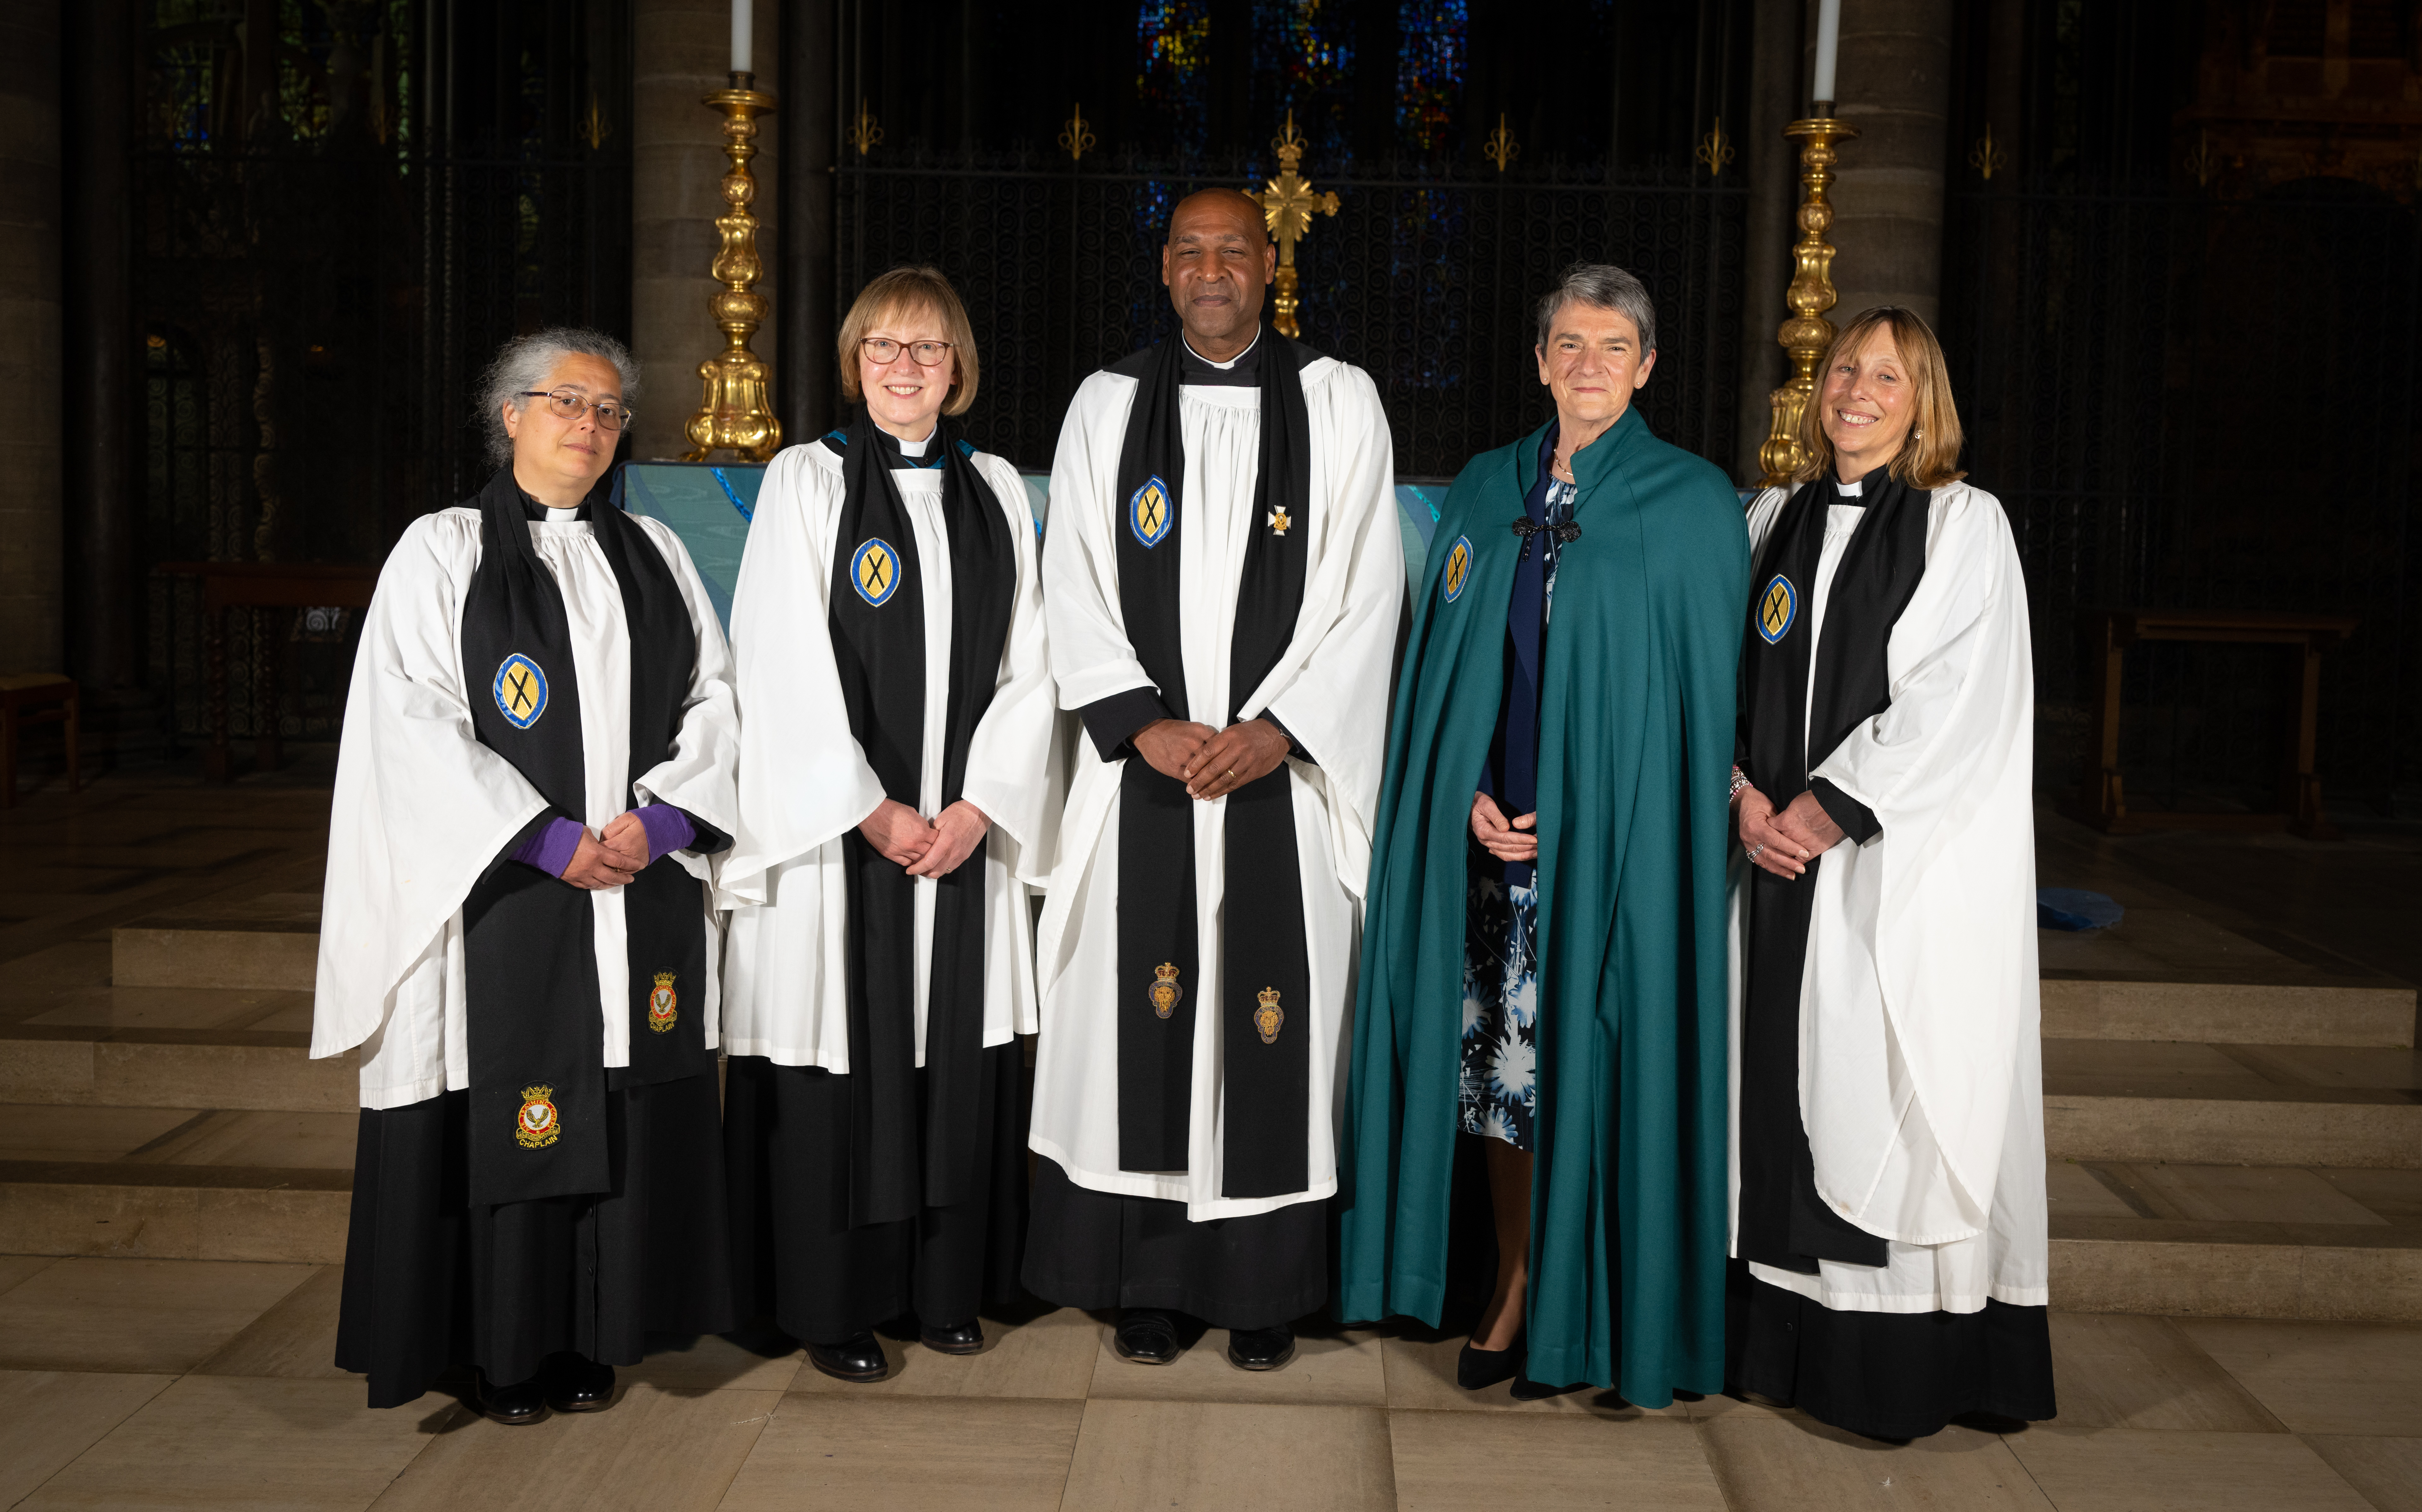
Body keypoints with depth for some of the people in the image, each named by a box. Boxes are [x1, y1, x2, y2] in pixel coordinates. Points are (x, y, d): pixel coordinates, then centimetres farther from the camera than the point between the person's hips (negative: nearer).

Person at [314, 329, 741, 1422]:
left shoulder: (652, 554, 14)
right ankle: (505, 1352, 13)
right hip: (501, 890, -3)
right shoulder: (441, 553, 2)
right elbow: (415, 725, -8)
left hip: (644, 892, 4)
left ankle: (594, 1338, 17)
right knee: (506, 1113, 0)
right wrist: (549, 839, -15)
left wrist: (658, 816, -8)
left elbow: (715, 695, 9)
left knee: (627, 1115, 5)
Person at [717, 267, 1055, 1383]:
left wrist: (978, 808, -6)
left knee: (957, 1058, 7)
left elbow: (1026, 667, 5)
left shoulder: (996, 492, 10)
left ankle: (945, 1286, 20)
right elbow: (785, 670, -8)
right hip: (835, 831, -3)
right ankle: (832, 1303, 13)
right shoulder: (806, 482, -1)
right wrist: (872, 811, -11)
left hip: (966, 835, 4)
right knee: (838, 1061, 0)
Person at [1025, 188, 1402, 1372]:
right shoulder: (1107, 406, 8)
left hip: (1286, 773, -1)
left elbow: (1364, 595, -1)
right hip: (1144, 771, 1)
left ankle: (1265, 1288, 14)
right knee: (1144, 1019, 3)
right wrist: (1146, 724, -10)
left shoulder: (1338, 403, 5)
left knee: (1276, 1019, 1)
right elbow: (1075, 593, 3)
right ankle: (1152, 1281, 16)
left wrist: (1275, 730, -12)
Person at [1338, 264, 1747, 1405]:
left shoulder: (1692, 502, -1)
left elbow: (1702, 688, -3)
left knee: (1595, 1063, -1)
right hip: (1490, 836, 4)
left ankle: (1587, 1319, 13)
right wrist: (1472, 794, -5)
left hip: (1615, 839, -3)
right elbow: (1445, 660, 11)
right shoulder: (1485, 492, 10)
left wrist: (1567, 809, -9)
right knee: (1495, 1054, 6)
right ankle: (1515, 1286, 21)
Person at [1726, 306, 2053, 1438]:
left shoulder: (1966, 525, 0)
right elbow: (1723, 675, 9)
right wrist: (1744, 798, -7)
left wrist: (1826, 808, -14)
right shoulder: (1775, 520, 13)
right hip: (1778, 849, 4)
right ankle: (1782, 1335, 15)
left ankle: (1905, 1369, 5)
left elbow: (1953, 703, -10)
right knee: (1781, 1083, 6)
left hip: (1906, 861, -4)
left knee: (1886, 1097, -4)